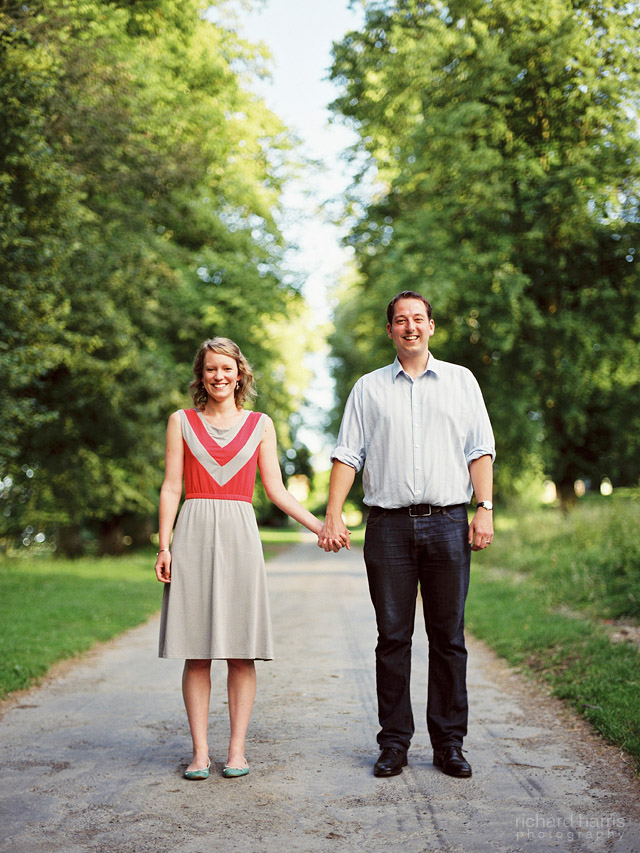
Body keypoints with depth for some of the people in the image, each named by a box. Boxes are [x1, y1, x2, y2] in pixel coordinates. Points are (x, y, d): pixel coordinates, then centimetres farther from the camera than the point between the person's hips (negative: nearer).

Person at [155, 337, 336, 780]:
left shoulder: (260, 424, 11)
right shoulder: (182, 422, 10)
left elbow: (276, 490, 11)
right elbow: (171, 488, 7)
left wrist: (320, 526, 3)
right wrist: (164, 545, -2)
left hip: (239, 535, 1)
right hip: (194, 533, 0)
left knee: (241, 650, 0)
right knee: (196, 651, 0)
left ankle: (237, 749, 10)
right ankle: (200, 751, 9)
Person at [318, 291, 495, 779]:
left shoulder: (461, 381, 13)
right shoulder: (368, 388, 13)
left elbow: (480, 450, 8)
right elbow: (348, 455, 8)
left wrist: (485, 509, -3)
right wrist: (333, 515, -1)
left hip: (447, 521, 0)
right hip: (389, 524, 0)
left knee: (448, 637, 3)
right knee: (393, 637, 3)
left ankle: (449, 743, 12)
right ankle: (394, 743, 12)